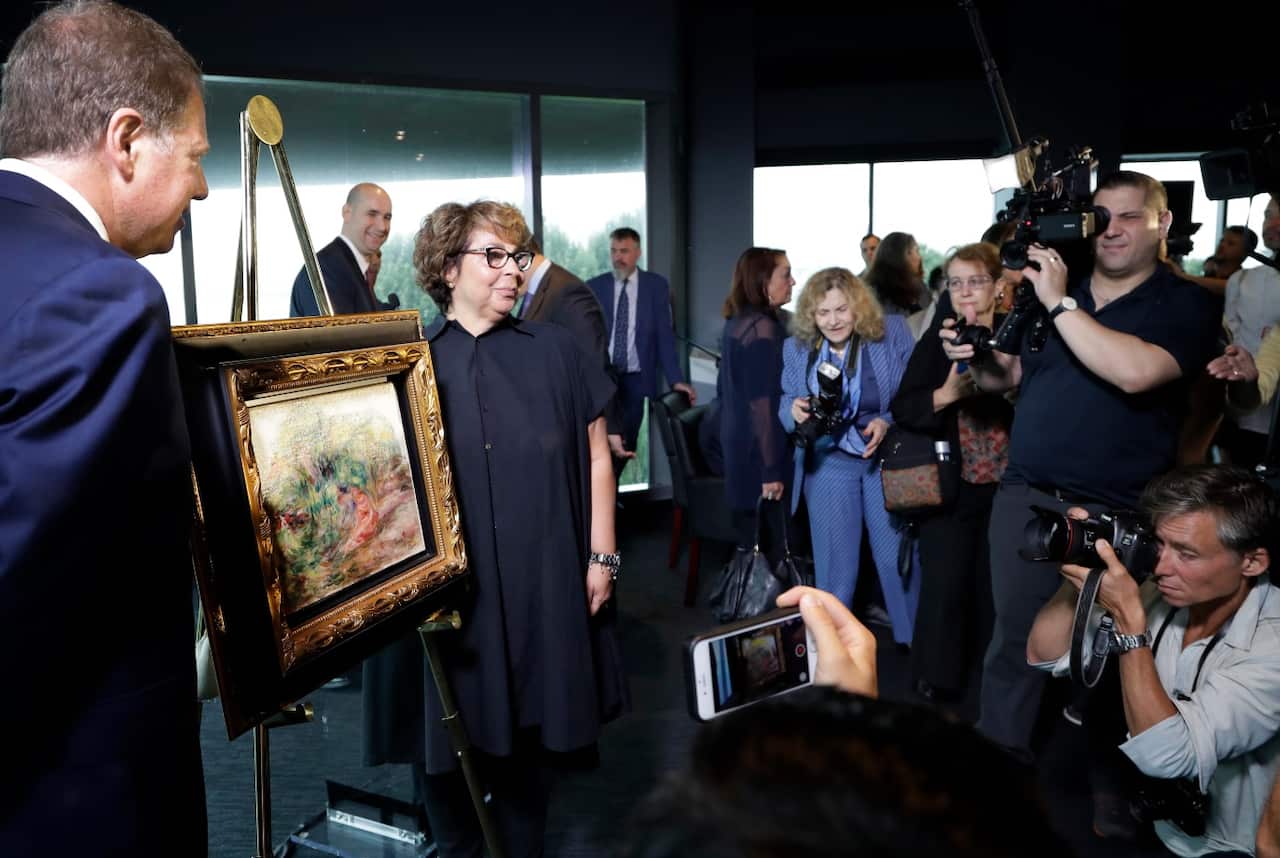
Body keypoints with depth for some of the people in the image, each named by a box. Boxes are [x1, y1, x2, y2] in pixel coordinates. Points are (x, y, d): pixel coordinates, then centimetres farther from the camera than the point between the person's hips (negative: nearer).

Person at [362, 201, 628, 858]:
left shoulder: (555, 351, 5)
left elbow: (595, 457, 7)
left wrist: (601, 556, 3)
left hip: (543, 586, 1)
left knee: (532, 733, 11)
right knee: (444, 740, 9)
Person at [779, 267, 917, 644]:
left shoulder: (892, 332, -7)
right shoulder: (797, 347, -1)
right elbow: (785, 404, 6)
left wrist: (888, 422, -22)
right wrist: (795, 410, -17)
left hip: (888, 459, -1)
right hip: (828, 463, 1)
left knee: (898, 557, 7)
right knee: (833, 564, 9)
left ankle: (916, 645, 28)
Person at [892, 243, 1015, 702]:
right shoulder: (934, 343, 4)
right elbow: (902, 409, -2)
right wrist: (947, 394, -18)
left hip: (1007, 487, 0)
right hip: (950, 486, 0)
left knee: (998, 586, 9)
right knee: (944, 586, 0)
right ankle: (938, 681, 15)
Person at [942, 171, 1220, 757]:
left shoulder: (1184, 305, -5)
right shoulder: (1049, 290, 11)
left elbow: (1133, 372, -25)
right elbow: (1013, 376, 21)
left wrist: (1060, 303, -19)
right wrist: (978, 361, -2)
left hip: (1115, 513, -3)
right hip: (1024, 496, 4)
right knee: (1013, 638, 9)